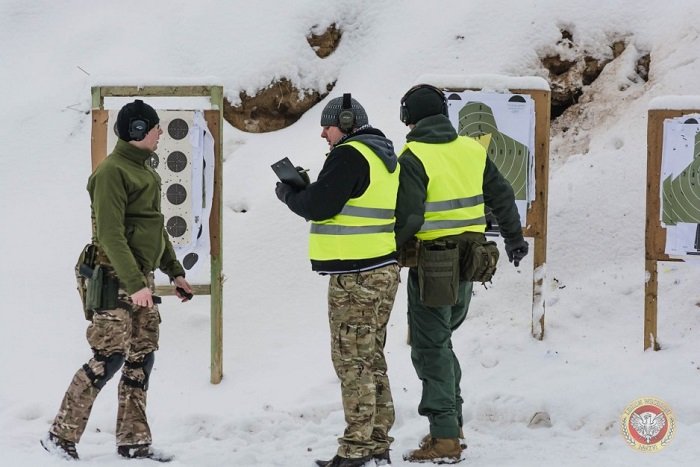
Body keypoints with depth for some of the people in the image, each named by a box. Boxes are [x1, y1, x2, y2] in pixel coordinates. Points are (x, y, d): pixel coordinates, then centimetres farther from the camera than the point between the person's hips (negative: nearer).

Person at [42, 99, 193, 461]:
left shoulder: (145, 170, 16)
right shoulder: (112, 172, -14)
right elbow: (110, 235, -20)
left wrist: (175, 271, 22)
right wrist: (135, 283, -24)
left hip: (141, 278, 9)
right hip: (118, 280, -9)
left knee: (141, 359, 8)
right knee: (109, 358, -10)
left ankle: (133, 441, 13)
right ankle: (61, 436, -3)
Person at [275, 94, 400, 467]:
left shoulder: (348, 156, -13)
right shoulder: (383, 156, 17)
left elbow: (319, 206, -17)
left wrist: (289, 194, 2)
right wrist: (304, 191, 11)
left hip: (355, 276, -10)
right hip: (382, 269, 10)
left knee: (352, 360, -6)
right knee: (371, 358, 14)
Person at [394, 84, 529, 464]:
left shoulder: (414, 157, -14)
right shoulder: (473, 150, 5)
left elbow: (408, 218, -20)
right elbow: (502, 197, 15)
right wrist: (514, 239, 29)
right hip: (468, 261, 6)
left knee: (430, 348, -1)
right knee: (441, 340, 21)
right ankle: (451, 423, 22)